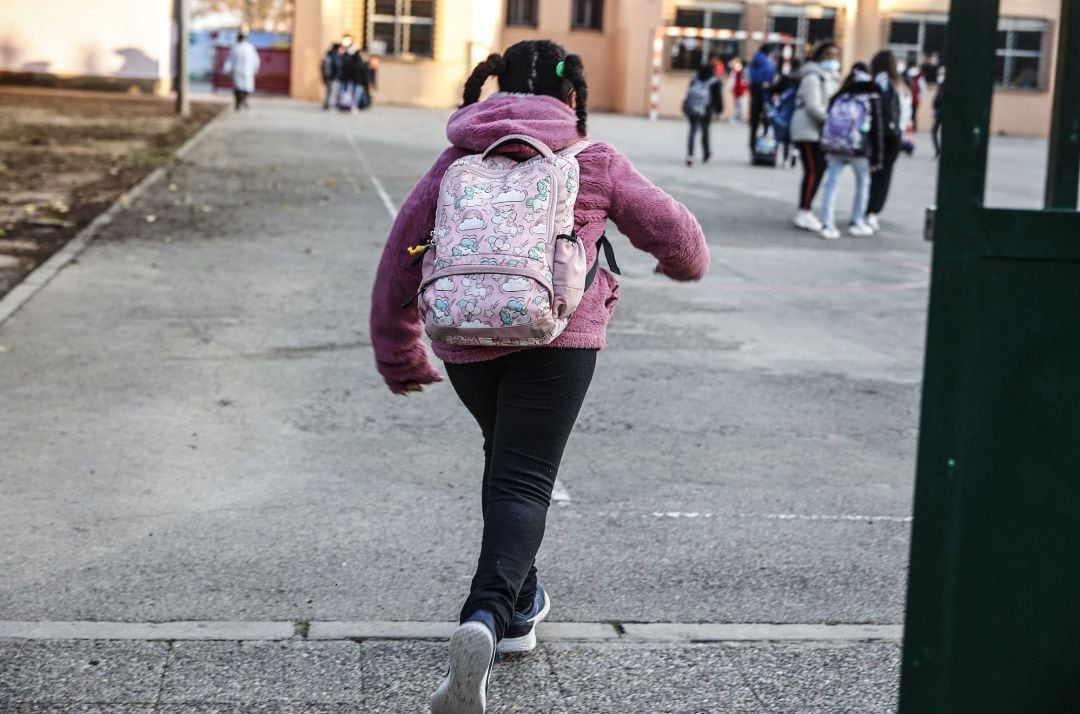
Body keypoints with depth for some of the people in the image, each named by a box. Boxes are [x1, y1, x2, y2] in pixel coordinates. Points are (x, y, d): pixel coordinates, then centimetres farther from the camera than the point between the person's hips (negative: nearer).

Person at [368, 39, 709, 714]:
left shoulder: (455, 163, 13)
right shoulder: (596, 164, 6)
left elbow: (398, 266, 13)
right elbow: (676, 232, 14)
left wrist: (400, 359, 24)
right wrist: (686, 263, 39)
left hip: (467, 342, 4)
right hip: (558, 336, -3)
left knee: (506, 460, 25)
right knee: (523, 480, -6)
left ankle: (519, 606, 36)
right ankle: (486, 614, -29)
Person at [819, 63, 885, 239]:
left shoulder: (839, 97, 12)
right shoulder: (872, 97, 3)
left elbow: (829, 122, 11)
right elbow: (877, 127, 0)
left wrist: (827, 152, 15)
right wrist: (876, 157, 3)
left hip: (834, 147, 3)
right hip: (859, 149, -2)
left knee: (832, 183, 3)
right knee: (863, 182, 15)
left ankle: (828, 225, -5)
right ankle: (857, 223, 18)